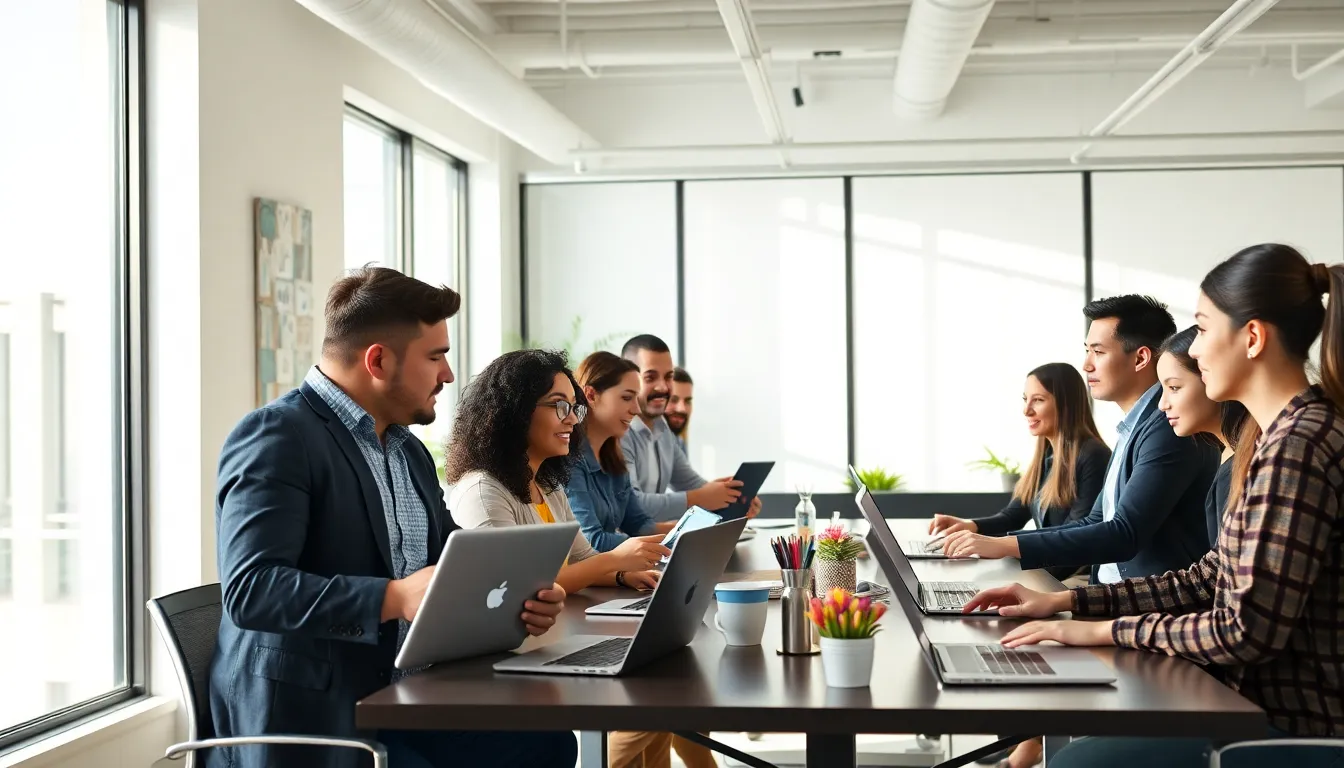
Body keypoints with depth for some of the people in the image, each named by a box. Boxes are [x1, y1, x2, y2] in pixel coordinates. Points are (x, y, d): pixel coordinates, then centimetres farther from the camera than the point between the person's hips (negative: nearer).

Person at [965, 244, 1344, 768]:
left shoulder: (1297, 446, -20)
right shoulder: (1293, 433, 12)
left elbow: (1248, 629, -24)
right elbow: (1214, 579, 13)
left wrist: (1108, 629, -13)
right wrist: (1068, 601, 8)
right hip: (1279, 704, 9)